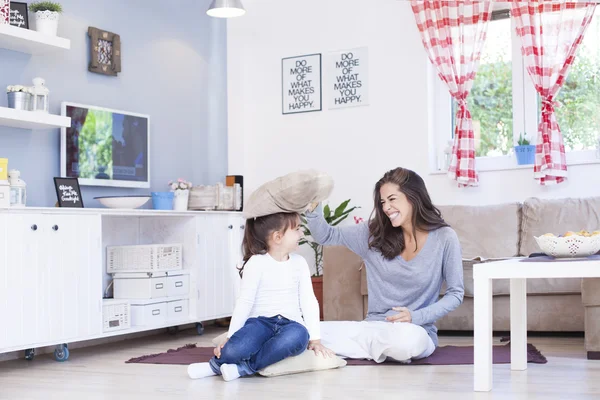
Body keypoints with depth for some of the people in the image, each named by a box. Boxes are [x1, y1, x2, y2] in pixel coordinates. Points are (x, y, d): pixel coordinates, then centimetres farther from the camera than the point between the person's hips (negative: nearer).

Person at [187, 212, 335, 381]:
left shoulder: (299, 263, 9)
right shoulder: (257, 263, -3)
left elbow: (308, 301, 6)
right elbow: (245, 302, -5)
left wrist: (315, 339, -1)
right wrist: (230, 337, -9)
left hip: (290, 324, 3)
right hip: (260, 322, -3)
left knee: (298, 335, -37)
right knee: (235, 349, -36)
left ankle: (243, 367, -26)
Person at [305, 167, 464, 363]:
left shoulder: (444, 237, -4)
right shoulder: (374, 233, 3)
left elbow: (455, 293, -1)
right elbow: (325, 236, 5)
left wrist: (416, 317, -15)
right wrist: (313, 207, -15)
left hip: (417, 331, -2)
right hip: (374, 327, 3)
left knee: (407, 340, -41)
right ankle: (387, 351, -2)